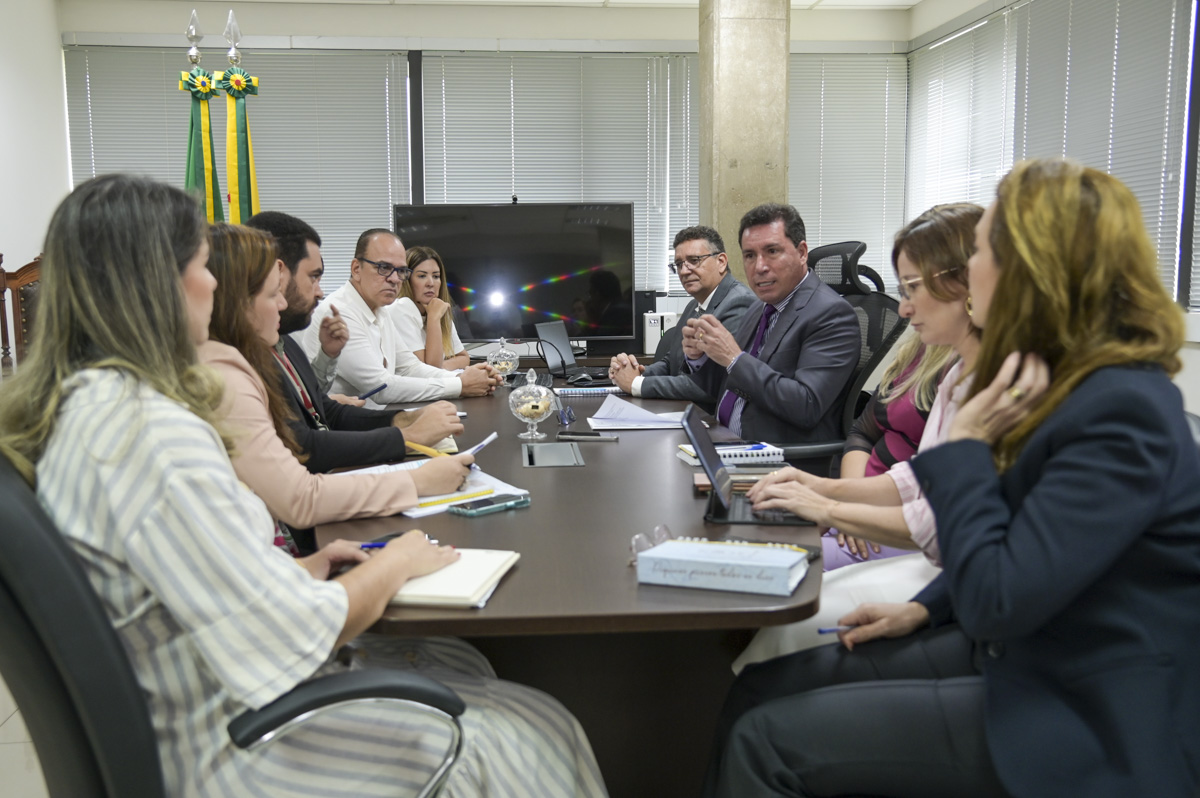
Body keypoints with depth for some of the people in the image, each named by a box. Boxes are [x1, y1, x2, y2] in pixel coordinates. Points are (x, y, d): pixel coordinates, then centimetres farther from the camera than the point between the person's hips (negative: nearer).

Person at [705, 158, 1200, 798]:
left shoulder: (1122, 412, -24)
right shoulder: (1073, 383, 6)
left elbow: (995, 601, -26)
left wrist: (965, 445, -21)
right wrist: (924, 608, 9)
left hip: (1081, 728, -9)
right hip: (1012, 650, 9)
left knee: (768, 740, -14)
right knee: (757, 691, 0)